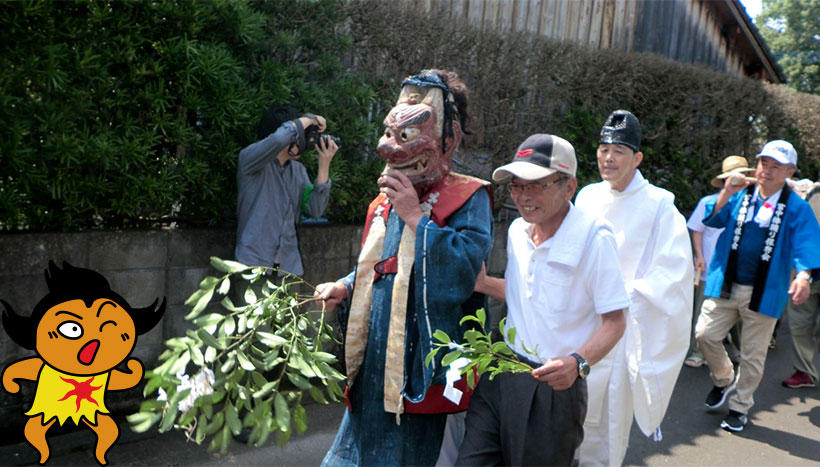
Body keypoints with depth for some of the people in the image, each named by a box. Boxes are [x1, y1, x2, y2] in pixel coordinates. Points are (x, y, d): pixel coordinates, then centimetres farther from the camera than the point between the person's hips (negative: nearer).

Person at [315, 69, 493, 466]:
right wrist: (344, 288, 6)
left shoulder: (467, 199, -9)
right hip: (373, 359, 7)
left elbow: (467, 269, -24)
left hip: (420, 365, -7)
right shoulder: (386, 199, 13)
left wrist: (416, 218, -21)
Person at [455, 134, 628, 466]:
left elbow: (614, 321, -12)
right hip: (502, 372, 5)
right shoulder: (517, 230, 5)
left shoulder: (593, 238, -15)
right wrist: (483, 283, 4)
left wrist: (578, 362, -28)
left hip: (554, 384, -5)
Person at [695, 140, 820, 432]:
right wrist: (726, 194, -16)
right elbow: (712, 220, 0)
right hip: (726, 286, 2)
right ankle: (724, 379, 26)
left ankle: (740, 407, 27)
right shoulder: (741, 197, 7)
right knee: (705, 334, -4)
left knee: (752, 355, 7)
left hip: (763, 294, -2)